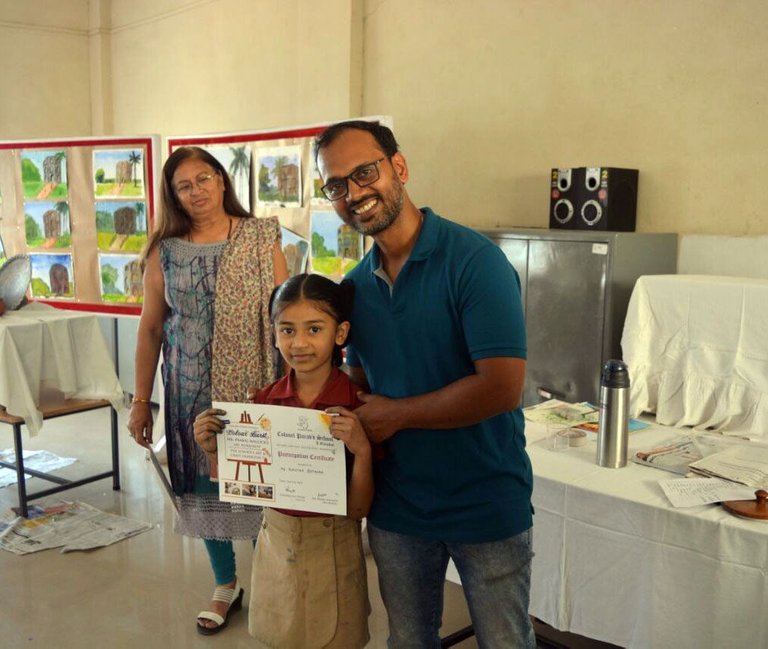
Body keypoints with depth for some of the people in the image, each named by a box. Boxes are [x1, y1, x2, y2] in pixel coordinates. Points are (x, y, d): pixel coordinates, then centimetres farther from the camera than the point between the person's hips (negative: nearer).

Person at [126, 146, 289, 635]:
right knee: (204, 484, 11)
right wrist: (141, 402, 5)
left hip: (255, 388, -2)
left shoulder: (261, 237, -2)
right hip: (193, 393, 2)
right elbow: (151, 328, 6)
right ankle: (226, 585, 32)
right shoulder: (164, 251, 3)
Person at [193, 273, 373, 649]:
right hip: (275, 543, 3)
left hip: (332, 548, -3)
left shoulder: (356, 407, -15)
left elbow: (358, 509, -13)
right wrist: (213, 448, -12)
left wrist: (362, 451, -28)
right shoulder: (264, 401, -5)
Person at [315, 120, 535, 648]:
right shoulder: (355, 285, 2)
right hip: (396, 507, 6)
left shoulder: (474, 259, -18)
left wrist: (392, 415, -16)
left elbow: (501, 388, -25)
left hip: (486, 507, -5)